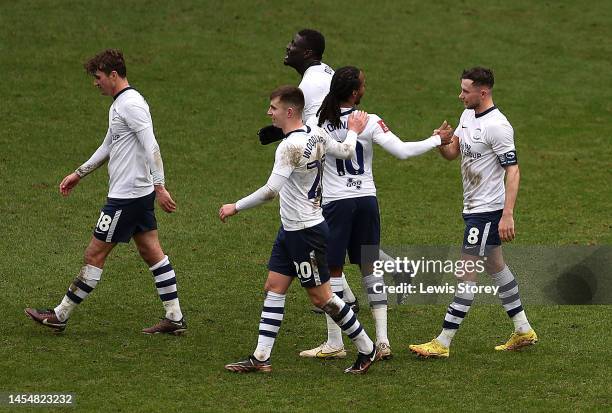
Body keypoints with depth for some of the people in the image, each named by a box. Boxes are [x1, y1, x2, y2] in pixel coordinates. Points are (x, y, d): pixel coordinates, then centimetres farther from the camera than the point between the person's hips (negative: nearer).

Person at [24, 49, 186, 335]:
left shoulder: (131, 104, -17)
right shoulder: (119, 104, 15)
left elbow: (151, 147, -24)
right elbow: (108, 147, 26)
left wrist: (159, 187, -28)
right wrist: (79, 174, 28)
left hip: (126, 196, -10)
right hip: (140, 194, 10)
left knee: (94, 255, -2)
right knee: (151, 252, 10)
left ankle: (60, 316, 5)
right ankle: (175, 319, 11)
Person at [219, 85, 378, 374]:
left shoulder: (291, 146, -25)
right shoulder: (317, 134, 2)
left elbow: (271, 190, -31)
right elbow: (345, 152, 18)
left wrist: (236, 207, -22)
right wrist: (354, 132, 38)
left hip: (306, 231, -10)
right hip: (290, 229, 10)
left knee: (320, 297, 2)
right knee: (273, 288, 8)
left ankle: (366, 349, 15)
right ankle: (261, 358, 8)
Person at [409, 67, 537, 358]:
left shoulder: (497, 126, -19)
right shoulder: (467, 116, 8)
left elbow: (513, 171, -20)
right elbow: (452, 153, 14)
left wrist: (507, 215, -25)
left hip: (488, 210, -10)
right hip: (473, 208, 10)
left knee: (467, 271, -8)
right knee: (494, 266, 17)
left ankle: (443, 342, -7)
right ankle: (523, 331, 27)